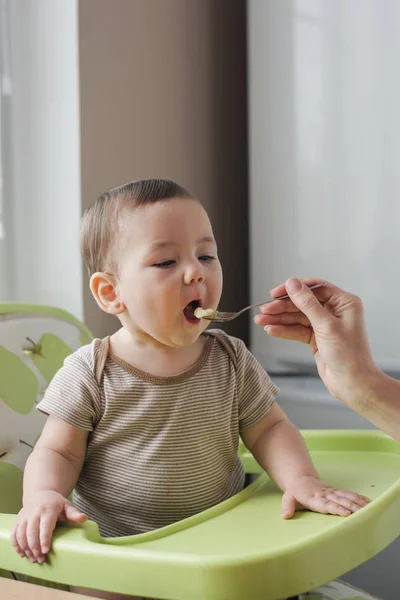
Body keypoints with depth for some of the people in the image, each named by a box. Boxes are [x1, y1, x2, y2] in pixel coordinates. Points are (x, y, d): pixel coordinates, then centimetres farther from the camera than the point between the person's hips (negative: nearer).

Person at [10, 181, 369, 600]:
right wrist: (43, 496, -24)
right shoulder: (90, 374, -7)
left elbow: (269, 429, 6)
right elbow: (57, 453, -3)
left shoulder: (231, 360, 1)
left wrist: (301, 479, -12)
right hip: (116, 551, -1)